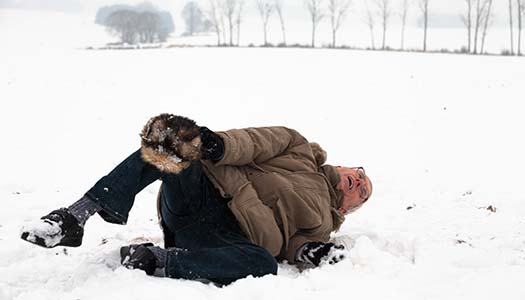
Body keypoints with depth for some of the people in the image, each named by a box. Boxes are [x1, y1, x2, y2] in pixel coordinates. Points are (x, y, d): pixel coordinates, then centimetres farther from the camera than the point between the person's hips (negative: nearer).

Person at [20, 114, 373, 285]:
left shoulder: (321, 222, 28)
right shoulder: (298, 148, 23)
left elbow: (288, 244, 9)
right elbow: (255, 141, 3)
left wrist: (308, 252, -15)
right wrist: (221, 144, -19)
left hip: (225, 237, 0)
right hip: (204, 190, 0)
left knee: (263, 266, -35)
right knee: (167, 143, -30)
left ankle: (155, 260, -31)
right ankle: (76, 216, -37)